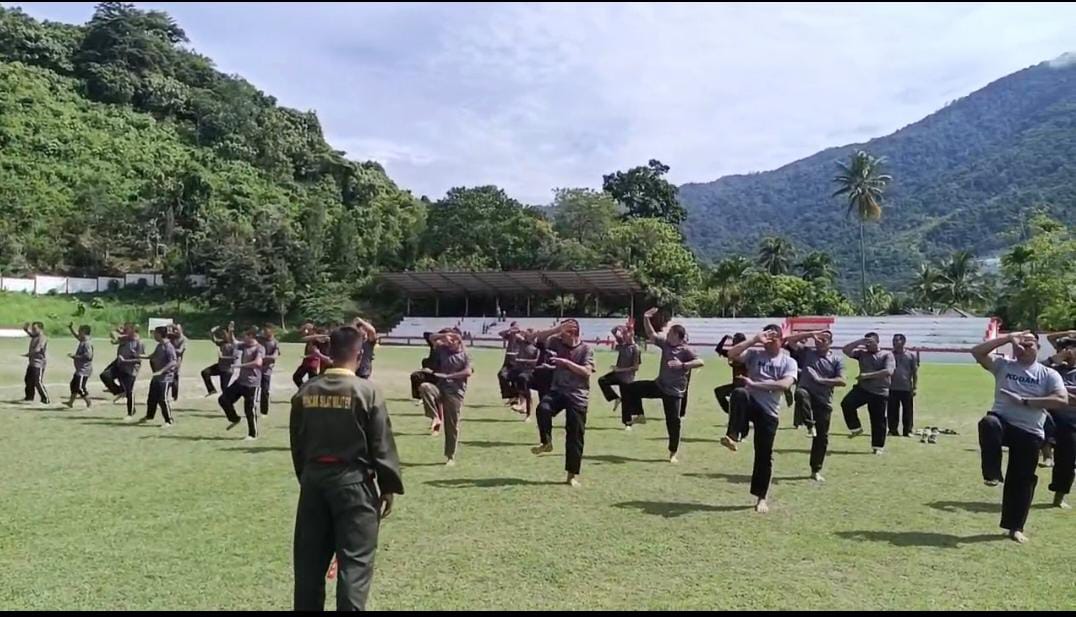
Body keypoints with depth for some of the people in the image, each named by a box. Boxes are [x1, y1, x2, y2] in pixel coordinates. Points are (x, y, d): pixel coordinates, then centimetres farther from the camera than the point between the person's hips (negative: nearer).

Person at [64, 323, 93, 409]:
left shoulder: (87, 343, -20)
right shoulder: (82, 341, 10)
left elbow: (88, 356, -29)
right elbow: (77, 336, 32)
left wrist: (75, 356, -22)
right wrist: (70, 329, 27)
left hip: (84, 370, -11)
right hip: (79, 369, 11)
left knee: (80, 387, -8)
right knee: (74, 384, 18)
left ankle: (88, 403, 3)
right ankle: (71, 402, 27)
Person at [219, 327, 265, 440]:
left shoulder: (259, 348, -16)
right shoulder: (244, 346, 9)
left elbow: (258, 362, -32)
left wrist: (241, 365, -27)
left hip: (252, 384, -8)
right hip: (240, 381, 8)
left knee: (249, 410, -1)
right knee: (223, 399, 10)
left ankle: (253, 434, 13)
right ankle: (234, 419, 29)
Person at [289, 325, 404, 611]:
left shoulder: (305, 392, 1)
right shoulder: (367, 391, -12)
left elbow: (297, 444, 9)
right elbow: (382, 446, -9)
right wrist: (389, 487, 1)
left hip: (314, 480, 5)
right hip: (354, 482, -5)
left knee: (310, 560, 15)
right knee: (355, 560, 1)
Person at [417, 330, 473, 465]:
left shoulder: (465, 355, 3)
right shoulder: (443, 349, 12)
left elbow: (468, 372, -12)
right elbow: (432, 338, 16)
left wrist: (448, 376, -14)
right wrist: (444, 335, 0)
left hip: (455, 391, -3)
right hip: (440, 387, 3)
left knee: (452, 425, 1)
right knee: (425, 387, -32)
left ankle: (450, 456, 12)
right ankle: (436, 418, -28)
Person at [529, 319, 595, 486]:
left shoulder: (586, 349, -4)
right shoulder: (557, 342, 5)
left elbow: (587, 372, -14)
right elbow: (539, 336, -6)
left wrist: (566, 362, -20)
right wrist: (558, 328, -15)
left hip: (578, 395, -2)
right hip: (558, 390, 3)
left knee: (575, 435, 1)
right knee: (543, 408, -31)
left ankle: (573, 474, 12)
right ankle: (546, 442, -8)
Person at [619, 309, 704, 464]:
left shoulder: (686, 350, -16)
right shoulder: (665, 343, 3)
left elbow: (700, 362, -28)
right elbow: (651, 334, 9)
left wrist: (682, 365, -37)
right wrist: (646, 318, -5)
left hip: (674, 391, -6)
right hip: (659, 385, 6)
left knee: (673, 421, -2)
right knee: (629, 388, 2)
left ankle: (673, 454, 12)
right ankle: (637, 413, 16)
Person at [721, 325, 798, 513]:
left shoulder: (789, 362, 4)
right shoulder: (754, 354, 7)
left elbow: (784, 385, -16)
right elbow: (731, 354, -11)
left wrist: (755, 384, -20)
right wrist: (754, 339, -12)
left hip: (769, 411, 0)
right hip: (750, 403, 0)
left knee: (764, 455, 3)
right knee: (739, 393, -38)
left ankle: (761, 498, 18)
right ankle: (732, 437, -38)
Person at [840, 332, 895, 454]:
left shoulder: (887, 355, 1)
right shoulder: (862, 353, 12)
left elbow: (888, 372, -15)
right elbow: (846, 350, 2)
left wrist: (867, 375, -17)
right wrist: (859, 342, -5)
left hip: (880, 392, -3)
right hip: (862, 388, 3)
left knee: (878, 420, 3)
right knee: (846, 404, -22)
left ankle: (878, 446, 17)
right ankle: (856, 428, -2)